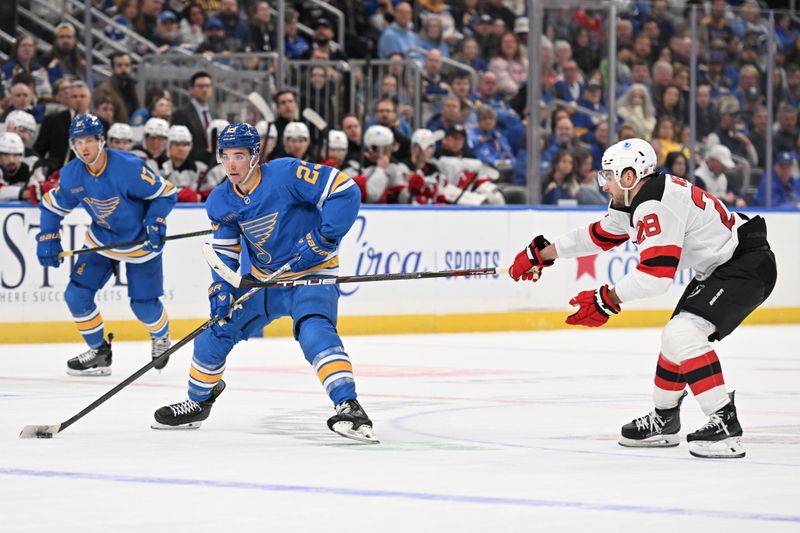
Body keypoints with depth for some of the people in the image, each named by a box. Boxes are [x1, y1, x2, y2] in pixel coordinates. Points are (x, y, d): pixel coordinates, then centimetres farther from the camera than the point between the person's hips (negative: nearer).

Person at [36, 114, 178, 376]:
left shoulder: (129, 167, -29)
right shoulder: (71, 174, -13)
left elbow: (165, 193, -19)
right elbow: (53, 205, 3)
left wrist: (155, 222, -31)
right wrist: (47, 238, -8)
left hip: (140, 241, -5)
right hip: (102, 240, 5)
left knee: (144, 305, -4)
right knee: (76, 295, -6)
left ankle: (161, 337, 33)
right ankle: (99, 352, 12)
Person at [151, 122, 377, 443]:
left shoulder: (287, 174, -23)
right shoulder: (220, 203, -1)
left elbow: (346, 191, -25)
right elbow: (224, 249, 7)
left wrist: (324, 237, -28)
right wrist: (221, 286, -9)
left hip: (311, 274, -7)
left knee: (314, 330, -32)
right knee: (214, 334, 8)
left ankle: (349, 409, -38)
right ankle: (198, 403, 31)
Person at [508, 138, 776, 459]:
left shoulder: (656, 205, -24)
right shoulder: (633, 201, 8)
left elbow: (657, 274, -28)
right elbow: (599, 236, 22)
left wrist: (608, 300, -20)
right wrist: (540, 254, 25)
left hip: (748, 264, -11)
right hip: (718, 269, 11)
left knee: (683, 334, -22)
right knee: (677, 337, 19)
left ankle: (725, 425, -24)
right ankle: (664, 420, 36)